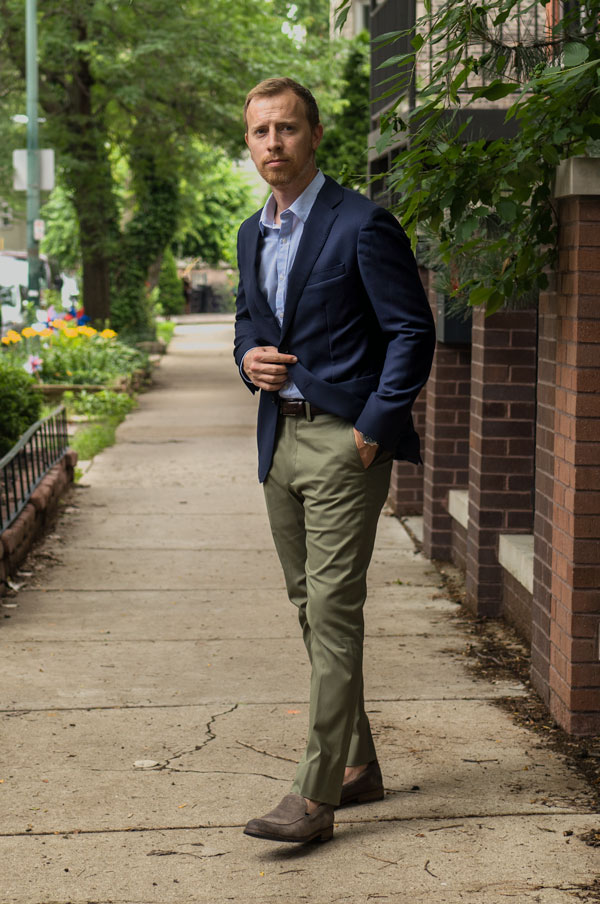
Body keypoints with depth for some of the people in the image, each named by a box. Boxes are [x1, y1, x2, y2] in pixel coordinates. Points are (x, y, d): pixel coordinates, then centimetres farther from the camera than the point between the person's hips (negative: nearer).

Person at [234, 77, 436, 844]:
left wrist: (371, 430, -15)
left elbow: (412, 332, -10)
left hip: (345, 441, -8)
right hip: (279, 436, 8)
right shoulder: (253, 234, 14)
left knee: (334, 611, -10)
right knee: (311, 608, 13)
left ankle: (315, 796, -8)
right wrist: (249, 357, 4)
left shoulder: (361, 225, -10)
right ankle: (356, 764, 25)